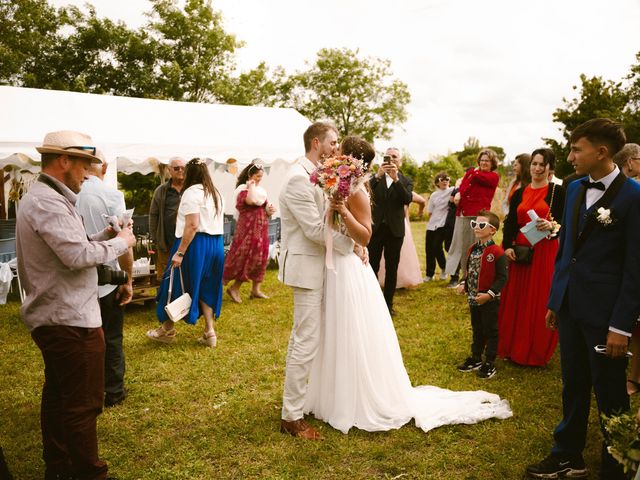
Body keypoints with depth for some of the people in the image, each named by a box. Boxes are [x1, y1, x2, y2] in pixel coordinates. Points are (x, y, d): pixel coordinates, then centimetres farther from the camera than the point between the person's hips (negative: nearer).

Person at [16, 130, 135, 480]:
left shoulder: (41, 198, 15)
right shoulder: (48, 202, -19)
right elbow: (78, 256, -27)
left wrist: (105, 236, 5)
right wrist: (120, 242, -14)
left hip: (54, 317, 11)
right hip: (71, 320, -11)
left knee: (58, 395, 20)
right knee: (83, 403, 0)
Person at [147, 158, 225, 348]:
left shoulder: (192, 192, -12)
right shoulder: (217, 194, 13)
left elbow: (192, 225, -20)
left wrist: (179, 252, -21)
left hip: (196, 243, -7)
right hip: (216, 244, 8)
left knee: (176, 284, 9)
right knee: (206, 288, 14)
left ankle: (167, 330, 23)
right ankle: (210, 332, 11)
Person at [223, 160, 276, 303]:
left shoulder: (261, 190, 14)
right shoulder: (242, 189, -9)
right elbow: (252, 201, -30)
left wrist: (269, 210, 1)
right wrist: (251, 186, -16)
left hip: (261, 229, 8)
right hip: (248, 229, -8)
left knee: (260, 258, 8)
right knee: (247, 258, -7)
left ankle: (256, 289, 16)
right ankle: (234, 288, 6)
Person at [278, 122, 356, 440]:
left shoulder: (314, 175, 12)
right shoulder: (299, 178, -20)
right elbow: (316, 229, -22)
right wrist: (352, 244, -12)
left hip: (312, 265, 11)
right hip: (306, 267, -11)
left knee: (301, 336, 20)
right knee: (307, 341, -5)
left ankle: (293, 398, 37)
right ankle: (292, 416, 7)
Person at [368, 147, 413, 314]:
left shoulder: (406, 181, 6)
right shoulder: (375, 178, 6)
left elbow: (407, 199, -13)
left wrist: (396, 179, -23)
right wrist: (378, 175, -24)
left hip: (395, 230, 0)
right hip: (375, 228, 0)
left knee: (392, 268, 7)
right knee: (371, 267, 3)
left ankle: (388, 303, 18)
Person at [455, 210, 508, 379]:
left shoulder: (497, 253, -17)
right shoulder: (473, 249, 6)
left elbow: (502, 277, -18)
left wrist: (489, 294, -24)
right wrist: (463, 284, 1)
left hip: (489, 300, -7)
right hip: (473, 299, 7)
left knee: (490, 331, 7)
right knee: (476, 329, 20)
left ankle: (489, 363, 19)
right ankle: (476, 359, 33)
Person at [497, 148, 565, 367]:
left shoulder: (558, 191, -1)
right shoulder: (519, 193, 11)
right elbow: (510, 223, 7)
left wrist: (551, 226, -26)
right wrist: (507, 246, -6)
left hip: (545, 253, -4)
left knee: (540, 301, 0)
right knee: (515, 300, 8)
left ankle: (537, 352, 13)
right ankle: (513, 347, 21)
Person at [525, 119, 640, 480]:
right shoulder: (575, 189, 8)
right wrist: (554, 300, 12)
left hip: (605, 311, -6)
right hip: (570, 306, 6)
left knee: (610, 395, 10)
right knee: (574, 386, 18)